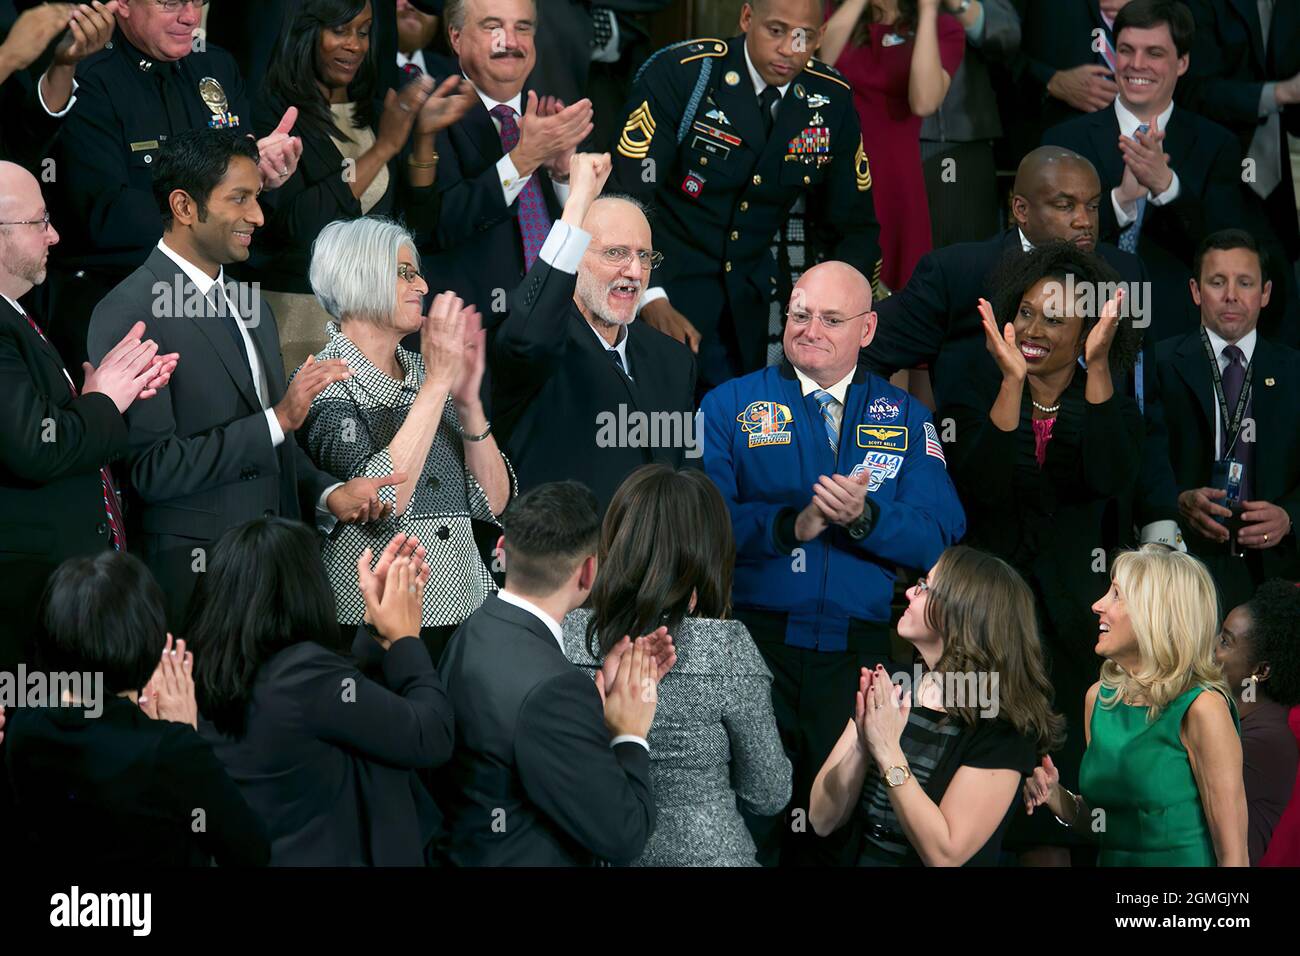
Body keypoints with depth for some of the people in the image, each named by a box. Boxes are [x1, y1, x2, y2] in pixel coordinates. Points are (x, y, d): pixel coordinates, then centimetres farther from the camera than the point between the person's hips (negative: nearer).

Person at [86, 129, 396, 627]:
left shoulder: (249, 306, 17)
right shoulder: (127, 315, -11)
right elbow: (150, 469, -18)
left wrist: (327, 493, 2)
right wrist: (277, 419, -18)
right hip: (194, 580, -7)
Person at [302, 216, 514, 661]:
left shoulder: (427, 372, 11)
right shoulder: (324, 382, -7)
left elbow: (493, 503, 5)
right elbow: (383, 499, -22)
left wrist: (468, 400, -8)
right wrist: (436, 384, -18)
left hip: (464, 606, 6)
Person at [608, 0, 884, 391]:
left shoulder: (832, 99, -1)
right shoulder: (679, 74, -15)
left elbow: (852, 225, 8)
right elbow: (627, 194, -20)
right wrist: (652, 300, -31)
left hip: (749, 299, 5)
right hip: (669, 281, -4)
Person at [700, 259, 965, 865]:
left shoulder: (904, 418, 12)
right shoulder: (730, 406, 6)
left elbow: (938, 537, -1)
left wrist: (864, 517, -18)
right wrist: (791, 524, -19)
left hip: (860, 653, 2)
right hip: (754, 644, -2)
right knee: (748, 820, -2)